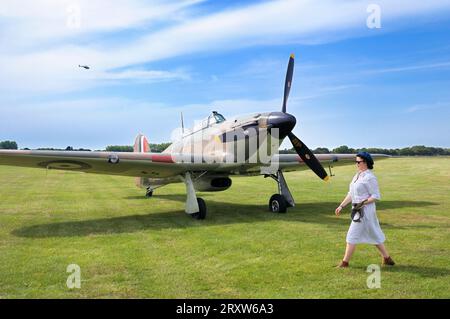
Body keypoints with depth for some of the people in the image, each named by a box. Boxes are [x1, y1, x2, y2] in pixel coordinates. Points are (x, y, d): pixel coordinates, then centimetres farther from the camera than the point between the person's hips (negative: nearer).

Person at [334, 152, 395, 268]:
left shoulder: (369, 177, -15)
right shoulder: (357, 175, 12)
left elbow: (376, 196, -15)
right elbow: (351, 194, 14)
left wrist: (362, 203, -22)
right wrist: (341, 206, 9)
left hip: (365, 210, -9)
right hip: (358, 210, 9)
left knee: (353, 235, -3)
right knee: (374, 235, 15)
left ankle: (345, 262, 6)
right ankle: (386, 258, 25)